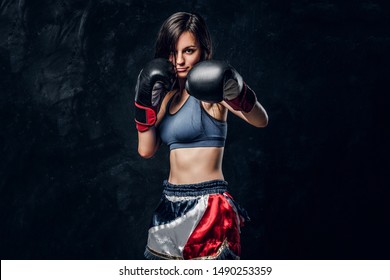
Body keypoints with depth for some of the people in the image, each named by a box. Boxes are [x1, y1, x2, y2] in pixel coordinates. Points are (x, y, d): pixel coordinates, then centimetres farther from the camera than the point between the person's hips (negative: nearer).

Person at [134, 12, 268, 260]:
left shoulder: (208, 93, -10)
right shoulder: (169, 95, 11)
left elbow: (260, 121, -27)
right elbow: (146, 150, 9)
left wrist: (238, 95, -47)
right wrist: (146, 105, -1)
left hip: (207, 206, -7)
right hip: (171, 206, 7)